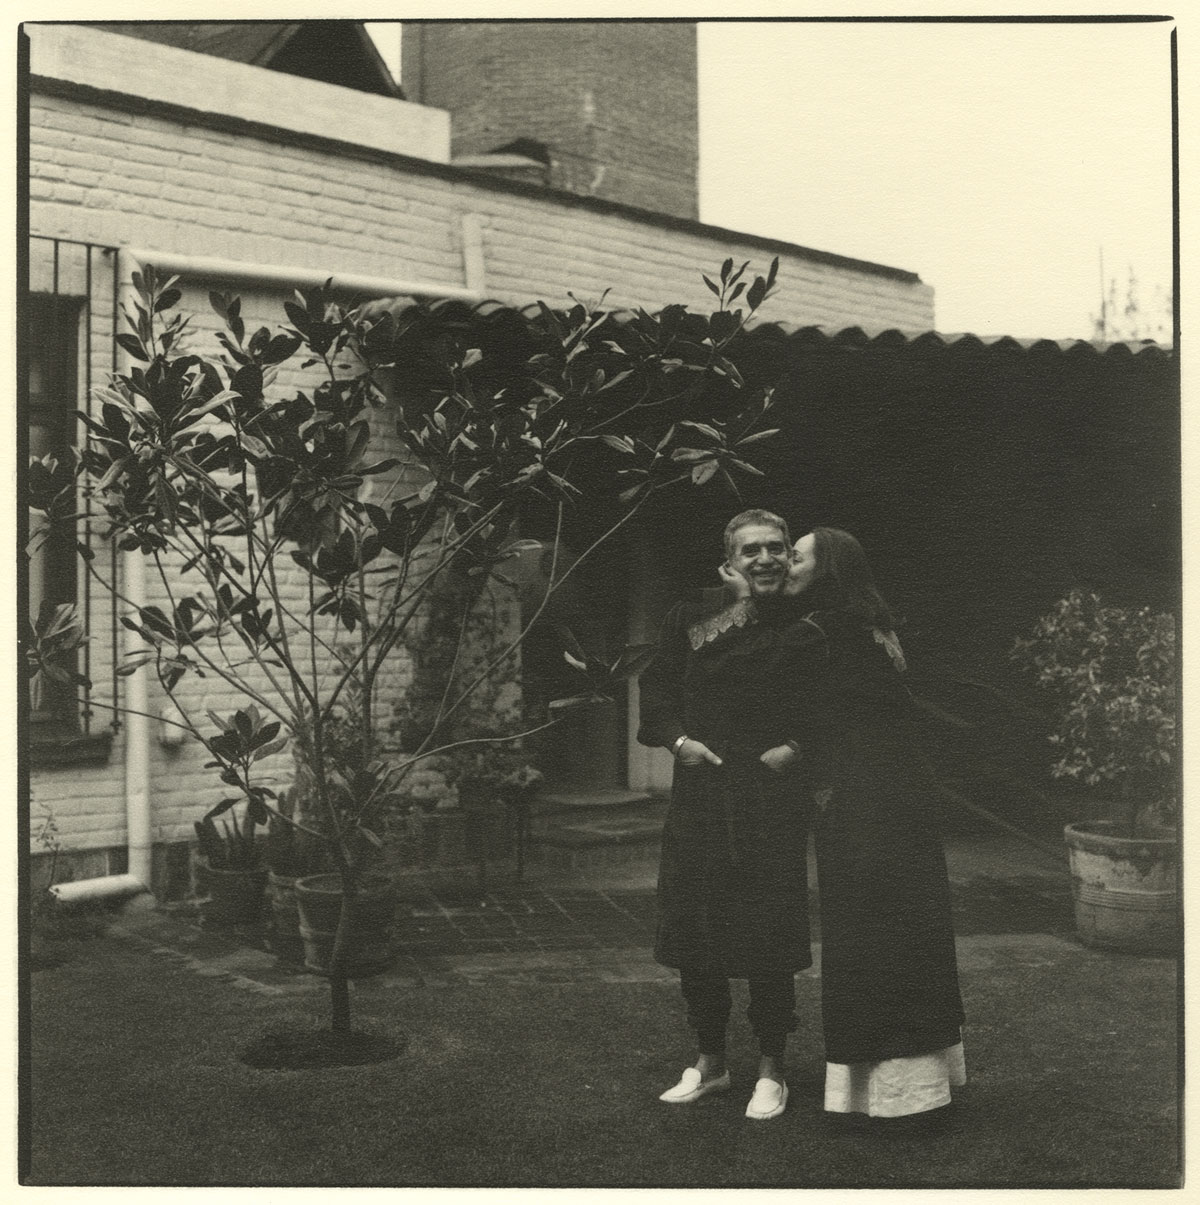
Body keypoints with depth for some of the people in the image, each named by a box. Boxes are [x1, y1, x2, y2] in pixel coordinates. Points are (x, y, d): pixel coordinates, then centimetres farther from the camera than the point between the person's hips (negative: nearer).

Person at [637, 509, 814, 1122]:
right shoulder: (692, 617, 3)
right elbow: (655, 689, 11)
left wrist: (797, 748, -10)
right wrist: (677, 739, -4)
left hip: (773, 796, -3)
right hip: (700, 791, 3)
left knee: (769, 937, 1)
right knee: (694, 932, 9)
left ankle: (771, 1071, 18)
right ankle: (709, 1061, 26)